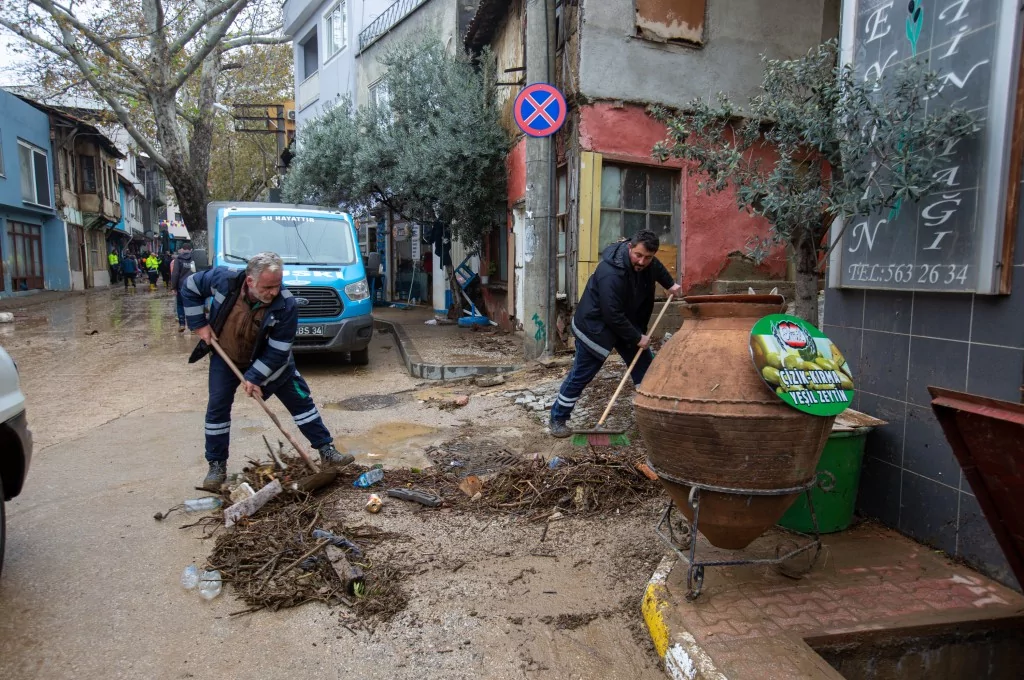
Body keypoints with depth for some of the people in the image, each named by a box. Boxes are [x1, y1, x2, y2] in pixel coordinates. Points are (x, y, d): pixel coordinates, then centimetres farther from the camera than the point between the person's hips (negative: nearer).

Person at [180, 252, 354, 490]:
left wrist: (254, 376, -27)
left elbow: (278, 351, -25)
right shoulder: (223, 279, -28)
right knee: (217, 407, -2)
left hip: (268, 360, -1)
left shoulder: (286, 305, -32)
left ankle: (327, 451, 9)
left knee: (300, 399, -1)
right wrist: (199, 324, -12)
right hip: (226, 357, 1)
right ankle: (217, 466, 14)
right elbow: (190, 287, -7)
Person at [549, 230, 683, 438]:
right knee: (581, 374, -2)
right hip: (595, 326, -8)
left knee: (644, 366, 5)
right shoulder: (611, 273, -35)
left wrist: (670, 284, 15)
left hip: (627, 323, 8)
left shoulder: (649, 263, -8)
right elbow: (612, 316, -33)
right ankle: (557, 419, 11)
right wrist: (637, 338, -24)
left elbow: (658, 269, 22)